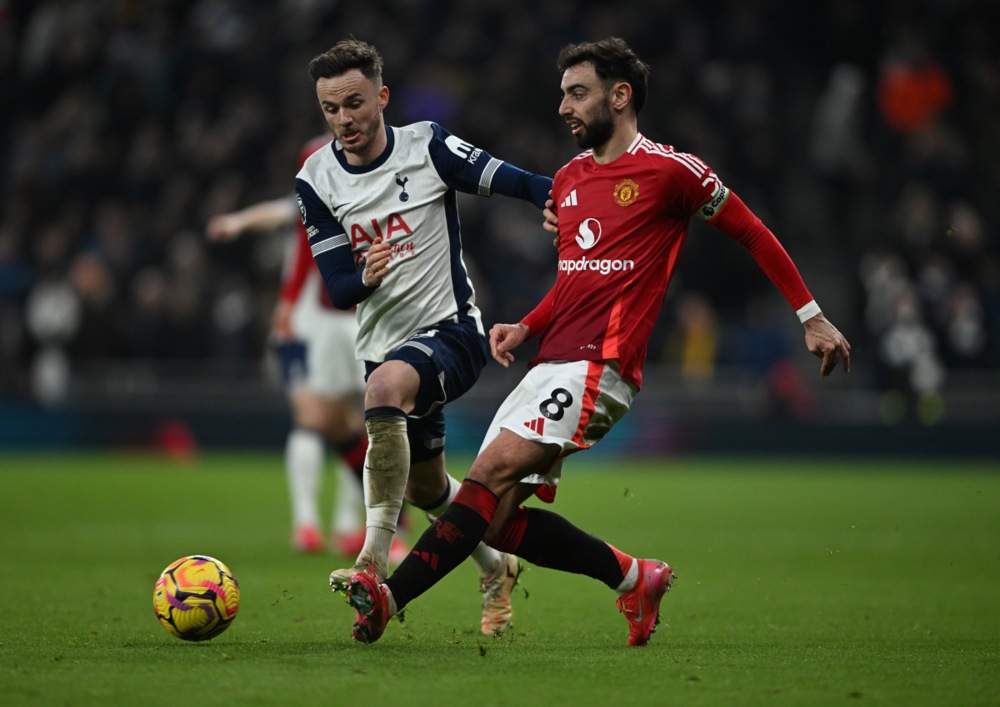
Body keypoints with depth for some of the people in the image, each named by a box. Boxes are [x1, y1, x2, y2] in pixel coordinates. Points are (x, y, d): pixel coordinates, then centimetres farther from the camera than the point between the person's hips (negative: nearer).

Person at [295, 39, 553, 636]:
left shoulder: (427, 146, -9)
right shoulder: (316, 181, 0)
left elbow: (512, 182, -14)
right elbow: (337, 289, -1)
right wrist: (365, 278, -25)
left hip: (451, 327, -6)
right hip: (385, 343, 6)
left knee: (387, 383, -38)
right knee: (423, 485, 17)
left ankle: (376, 557, -37)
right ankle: (495, 568, 46)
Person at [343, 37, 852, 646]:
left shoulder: (669, 170, -2)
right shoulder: (569, 180, 20)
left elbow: (752, 232, 6)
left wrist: (812, 317, 7)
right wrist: (525, 329, 11)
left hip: (598, 367, -8)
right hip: (550, 364, 8)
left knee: (489, 477, -22)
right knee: (498, 519, -2)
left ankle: (391, 597, -29)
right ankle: (635, 578, 14)